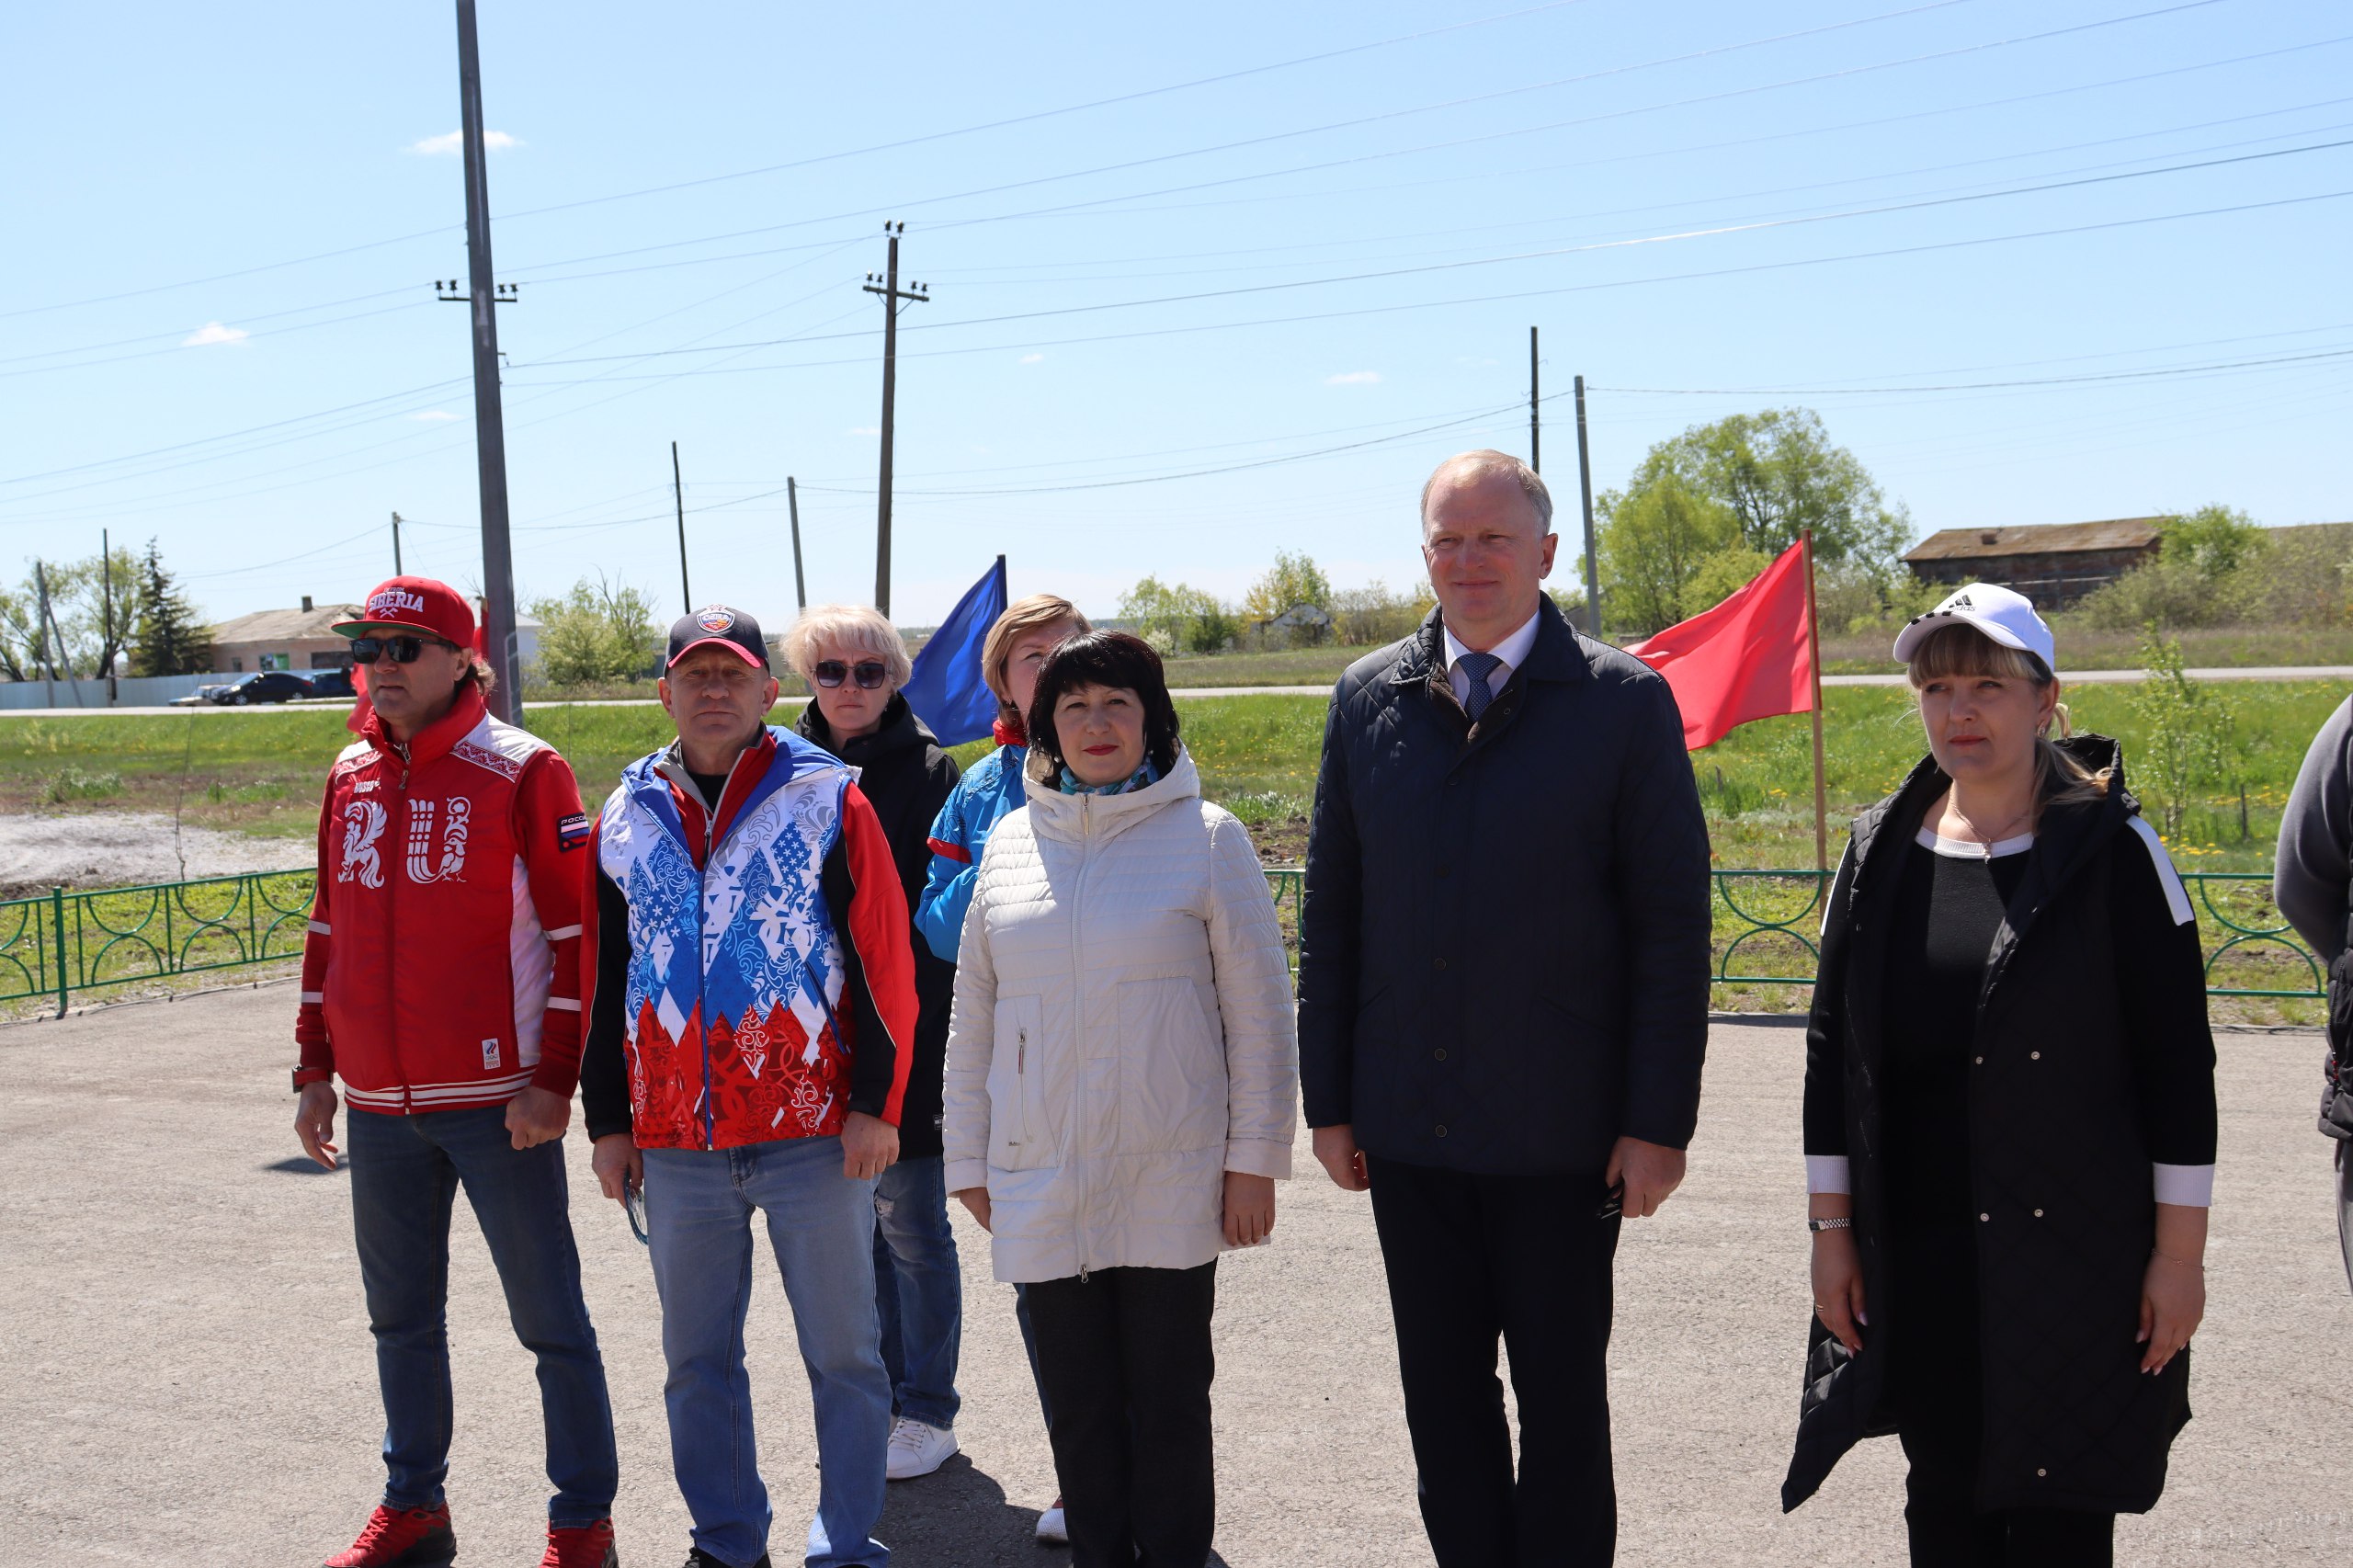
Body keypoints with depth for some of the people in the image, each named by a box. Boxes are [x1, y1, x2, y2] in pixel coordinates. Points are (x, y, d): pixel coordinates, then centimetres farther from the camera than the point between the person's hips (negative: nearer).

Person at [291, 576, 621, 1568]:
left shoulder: (522, 772, -7)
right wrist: (315, 1068, 15)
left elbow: (578, 933, -9)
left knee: (548, 1318, 2)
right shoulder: (351, 777, 11)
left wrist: (553, 1079, -14)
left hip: (498, 1101, -6)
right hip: (378, 1105, 6)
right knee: (400, 1317, 17)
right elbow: (329, 929, 18)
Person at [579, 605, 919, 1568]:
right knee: (697, 1360, 13)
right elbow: (602, 980, 14)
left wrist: (875, 1103, -8)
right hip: (676, 1145, 4)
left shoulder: (827, 800, -1)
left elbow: (883, 961, -3)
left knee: (841, 1354, 5)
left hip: (814, 1136, -3)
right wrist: (608, 1120, 11)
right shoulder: (626, 817, 10)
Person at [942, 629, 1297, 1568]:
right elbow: (973, 1016, 13)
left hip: (1173, 1177, -3)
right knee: (1078, 1404, 10)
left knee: (1169, 1401, 6)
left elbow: (1260, 1012, -1)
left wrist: (1254, 1158, -5)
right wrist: (970, 1159, 12)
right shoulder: (1010, 844, 8)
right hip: (1041, 1181, 3)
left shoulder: (1206, 837, -2)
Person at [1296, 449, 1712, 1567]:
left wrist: (1659, 1121, -9)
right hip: (1407, 1128, 3)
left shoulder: (1624, 701, -5)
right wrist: (1329, 1100, 5)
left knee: (1562, 1399, 9)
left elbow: (1672, 928, -5)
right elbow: (1330, 917, 8)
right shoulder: (1368, 698, 5)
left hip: (1561, 1135, -3)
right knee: (1443, 1394, 14)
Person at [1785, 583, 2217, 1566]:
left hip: (2076, 1254, -3)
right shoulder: (1879, 852, 5)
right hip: (1917, 1260, 4)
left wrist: (2180, 1251, -7)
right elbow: (1831, 1047, 9)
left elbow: (2179, 1061, -6)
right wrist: (1831, 1227, 6)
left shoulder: (2111, 851, -6)